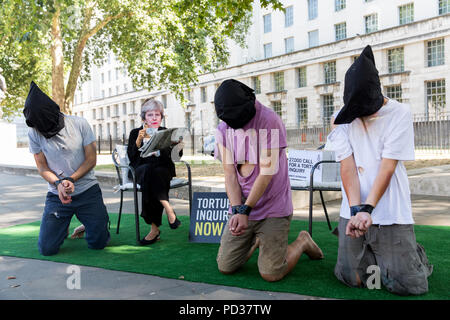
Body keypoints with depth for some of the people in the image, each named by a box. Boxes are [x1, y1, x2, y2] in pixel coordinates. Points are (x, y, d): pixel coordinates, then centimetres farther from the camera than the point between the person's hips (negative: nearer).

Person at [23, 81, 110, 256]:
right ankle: (63, 225, 28)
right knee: (47, 249, -5)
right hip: (56, 195, 1)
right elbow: (42, 167, -1)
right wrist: (58, 183, -21)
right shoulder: (34, 133, -6)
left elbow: (91, 159, -6)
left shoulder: (79, 124, -9)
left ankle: (89, 223, 34)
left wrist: (71, 179, -21)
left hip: (88, 191, -1)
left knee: (98, 243, -2)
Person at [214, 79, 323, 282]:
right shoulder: (223, 130, 2)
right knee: (225, 267, 4)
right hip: (241, 207, 5)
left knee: (271, 274, -7)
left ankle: (301, 242, 20)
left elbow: (267, 172, -18)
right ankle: (256, 240, 32)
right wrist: (237, 210, -16)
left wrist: (245, 210, -18)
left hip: (273, 209, -5)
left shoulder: (269, 121, -15)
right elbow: (229, 174, -2)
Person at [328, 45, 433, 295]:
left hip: (392, 215, -2)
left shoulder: (400, 113, -6)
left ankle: (416, 255, 29)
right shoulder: (344, 117, 2)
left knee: (407, 285, -6)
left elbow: (387, 168, -13)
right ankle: (376, 255, 33)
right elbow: (348, 167, -6)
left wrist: (367, 209, -24)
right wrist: (356, 209, -20)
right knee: (352, 278, 1)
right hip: (352, 212, 3)